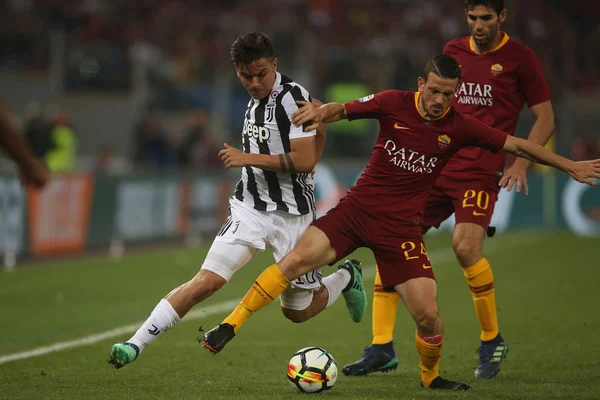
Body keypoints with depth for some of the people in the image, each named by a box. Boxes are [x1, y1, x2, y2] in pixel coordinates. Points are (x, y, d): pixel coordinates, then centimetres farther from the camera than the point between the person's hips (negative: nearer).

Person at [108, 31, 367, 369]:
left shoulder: (293, 98, -16)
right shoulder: (255, 101, 8)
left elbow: (305, 161, -22)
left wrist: (248, 158, -19)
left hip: (291, 215, -5)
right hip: (251, 210, 5)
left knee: (298, 312, 9)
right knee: (207, 281, -14)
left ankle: (347, 278, 38)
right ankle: (135, 344, -16)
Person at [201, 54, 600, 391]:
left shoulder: (460, 127, -3)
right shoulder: (394, 104, -4)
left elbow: (517, 145, 3)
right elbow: (343, 109, 3)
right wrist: (321, 112, -20)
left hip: (402, 224, 0)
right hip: (358, 207, 0)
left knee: (428, 314, -10)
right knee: (298, 258, -22)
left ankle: (431, 375, 21)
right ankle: (230, 326, -15)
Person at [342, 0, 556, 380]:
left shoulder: (519, 58, -1)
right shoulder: (453, 51, 13)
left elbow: (545, 119, 1)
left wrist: (522, 163, -12)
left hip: (480, 173, -5)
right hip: (437, 167, 5)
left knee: (465, 246, -25)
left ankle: (493, 341, -2)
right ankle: (382, 348, 2)